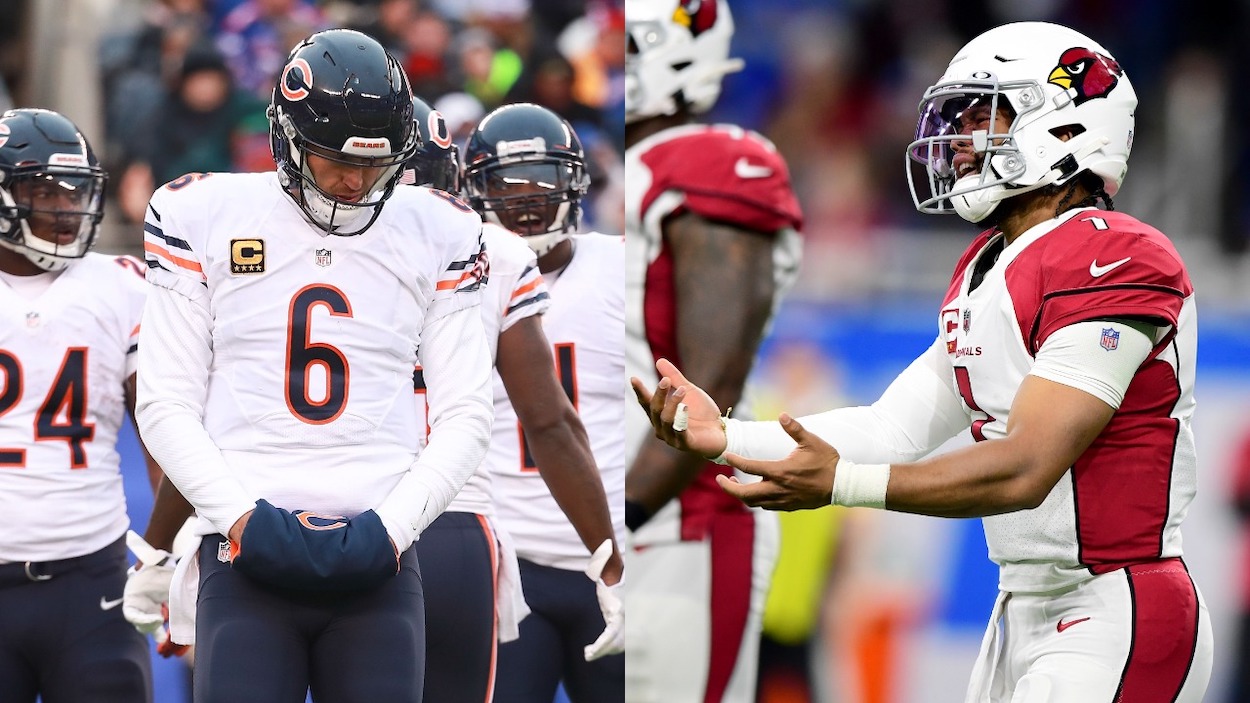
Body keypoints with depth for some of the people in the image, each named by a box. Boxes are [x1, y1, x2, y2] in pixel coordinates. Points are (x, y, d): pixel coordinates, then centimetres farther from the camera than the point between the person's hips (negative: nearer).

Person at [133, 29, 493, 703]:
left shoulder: (434, 232, 9)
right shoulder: (208, 217, 5)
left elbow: (464, 414, 9)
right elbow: (165, 403, 4)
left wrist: (391, 524, -6)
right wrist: (240, 515, -10)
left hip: (375, 568, 2)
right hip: (246, 553, -1)